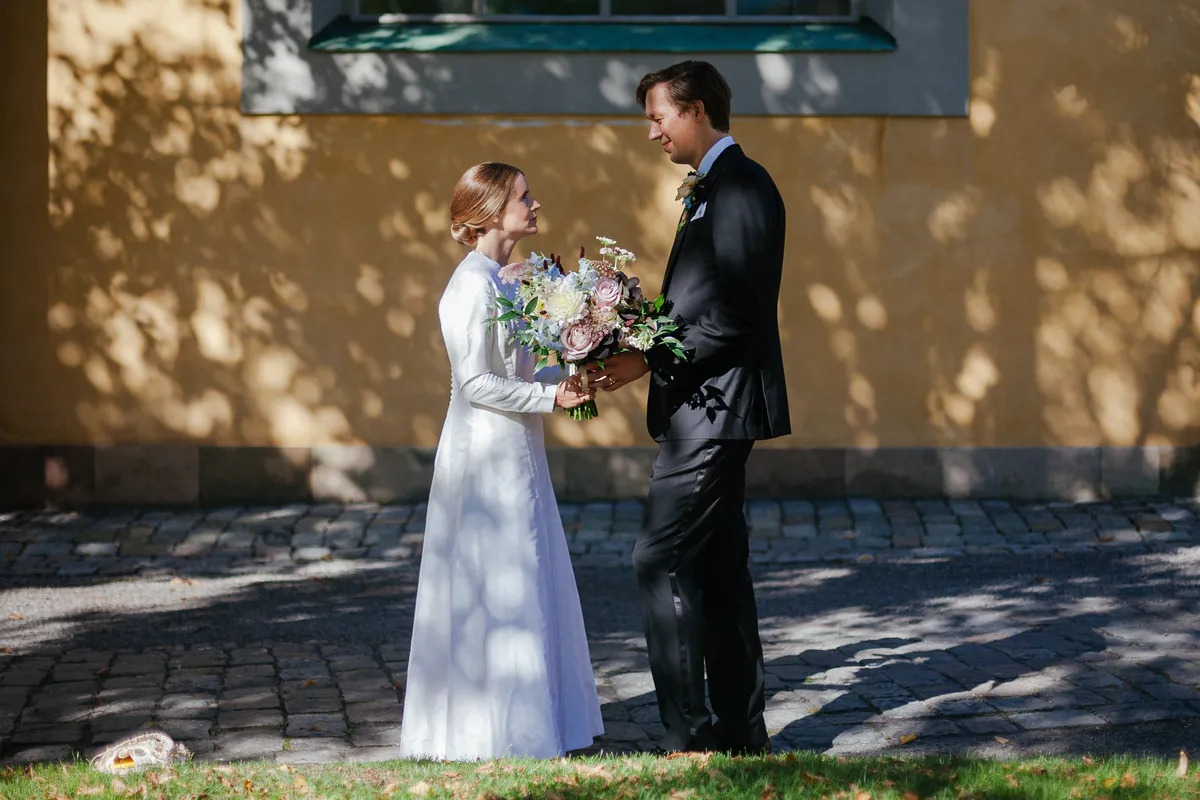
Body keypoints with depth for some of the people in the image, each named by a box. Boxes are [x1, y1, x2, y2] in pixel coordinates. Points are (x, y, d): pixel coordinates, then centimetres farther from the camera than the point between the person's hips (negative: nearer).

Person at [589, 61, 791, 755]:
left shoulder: (739, 187, -15)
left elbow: (734, 315, -22)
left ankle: (689, 733, -9)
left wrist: (649, 363, -20)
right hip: (712, 409, 11)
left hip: (714, 405, -11)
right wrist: (643, 346, 9)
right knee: (718, 566, 13)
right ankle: (741, 726, 19)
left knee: (663, 560, -11)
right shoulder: (714, 186, 17)